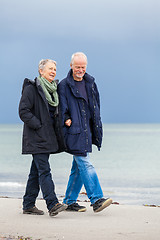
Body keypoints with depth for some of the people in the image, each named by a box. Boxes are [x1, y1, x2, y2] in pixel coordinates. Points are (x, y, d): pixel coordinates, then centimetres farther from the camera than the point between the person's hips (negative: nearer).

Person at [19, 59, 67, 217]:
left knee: (36, 171, 11)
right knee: (44, 170, -14)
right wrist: (38, 126, -17)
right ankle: (52, 205, -20)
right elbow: (23, 111, -13)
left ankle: (28, 205, 17)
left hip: (48, 137, 8)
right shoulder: (31, 89, -8)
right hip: (36, 137, -8)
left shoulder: (53, 89, 15)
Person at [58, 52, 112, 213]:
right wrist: (67, 120, -17)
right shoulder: (64, 85, -4)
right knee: (85, 165, -13)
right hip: (74, 131, -7)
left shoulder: (90, 83, 15)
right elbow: (62, 109, -4)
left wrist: (96, 126, 17)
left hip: (87, 131, 7)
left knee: (78, 167, 9)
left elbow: (95, 106, 22)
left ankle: (69, 202, 16)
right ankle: (96, 199, -18)